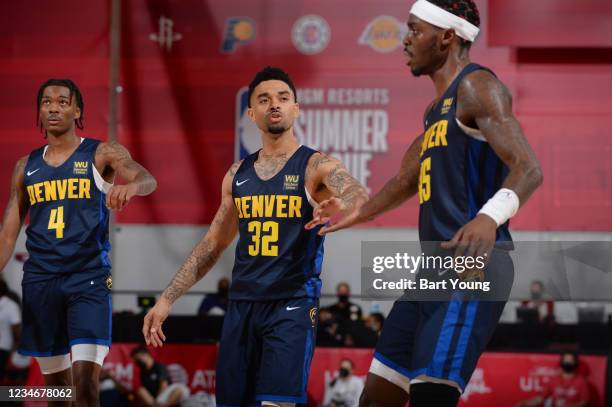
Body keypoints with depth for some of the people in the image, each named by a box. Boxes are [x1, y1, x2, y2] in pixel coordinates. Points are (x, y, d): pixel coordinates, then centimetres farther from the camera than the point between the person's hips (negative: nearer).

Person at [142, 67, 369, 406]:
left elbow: (361, 198, -25)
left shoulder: (317, 166, -4)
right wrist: (167, 299, 16)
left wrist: (342, 204, -50)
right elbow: (213, 244, 20)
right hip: (242, 304, 5)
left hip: (292, 304, -5)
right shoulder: (238, 174, 12)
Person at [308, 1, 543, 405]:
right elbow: (408, 180, 37)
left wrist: (489, 216, -41)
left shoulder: (476, 86, -9)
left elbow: (528, 169, -22)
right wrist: (355, 215, 49)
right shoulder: (438, 109, 21)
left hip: (472, 268, -10)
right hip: (434, 270, 10)